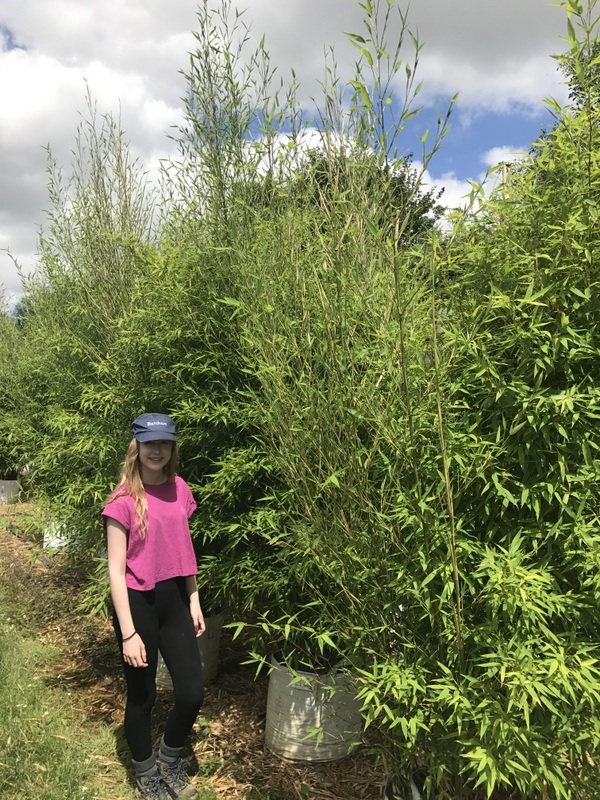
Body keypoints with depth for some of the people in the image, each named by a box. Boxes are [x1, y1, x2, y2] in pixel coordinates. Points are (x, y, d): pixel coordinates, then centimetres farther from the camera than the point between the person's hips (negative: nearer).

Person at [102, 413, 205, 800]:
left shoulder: (179, 490, 2)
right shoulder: (124, 500, -15)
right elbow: (116, 570, -14)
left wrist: (194, 601, 12)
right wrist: (129, 633, -16)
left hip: (173, 598, 5)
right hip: (137, 602, -5)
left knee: (193, 693, 2)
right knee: (142, 695, 10)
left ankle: (170, 760, 32)